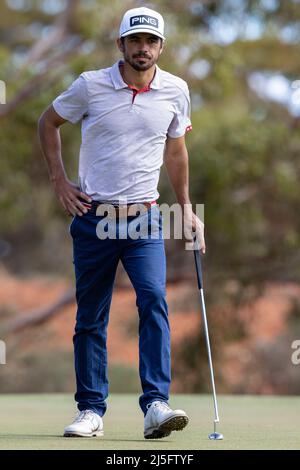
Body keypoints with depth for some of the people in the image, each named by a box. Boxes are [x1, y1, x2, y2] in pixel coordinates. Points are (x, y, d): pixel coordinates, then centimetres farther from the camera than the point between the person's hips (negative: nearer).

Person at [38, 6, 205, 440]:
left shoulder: (176, 91, 2)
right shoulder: (90, 86, -4)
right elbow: (48, 122, 12)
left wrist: (186, 207, 18)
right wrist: (59, 180, 5)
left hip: (145, 218, 1)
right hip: (92, 217, 0)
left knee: (154, 301, -18)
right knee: (90, 319, 4)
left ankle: (156, 405, -21)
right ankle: (91, 409, 13)